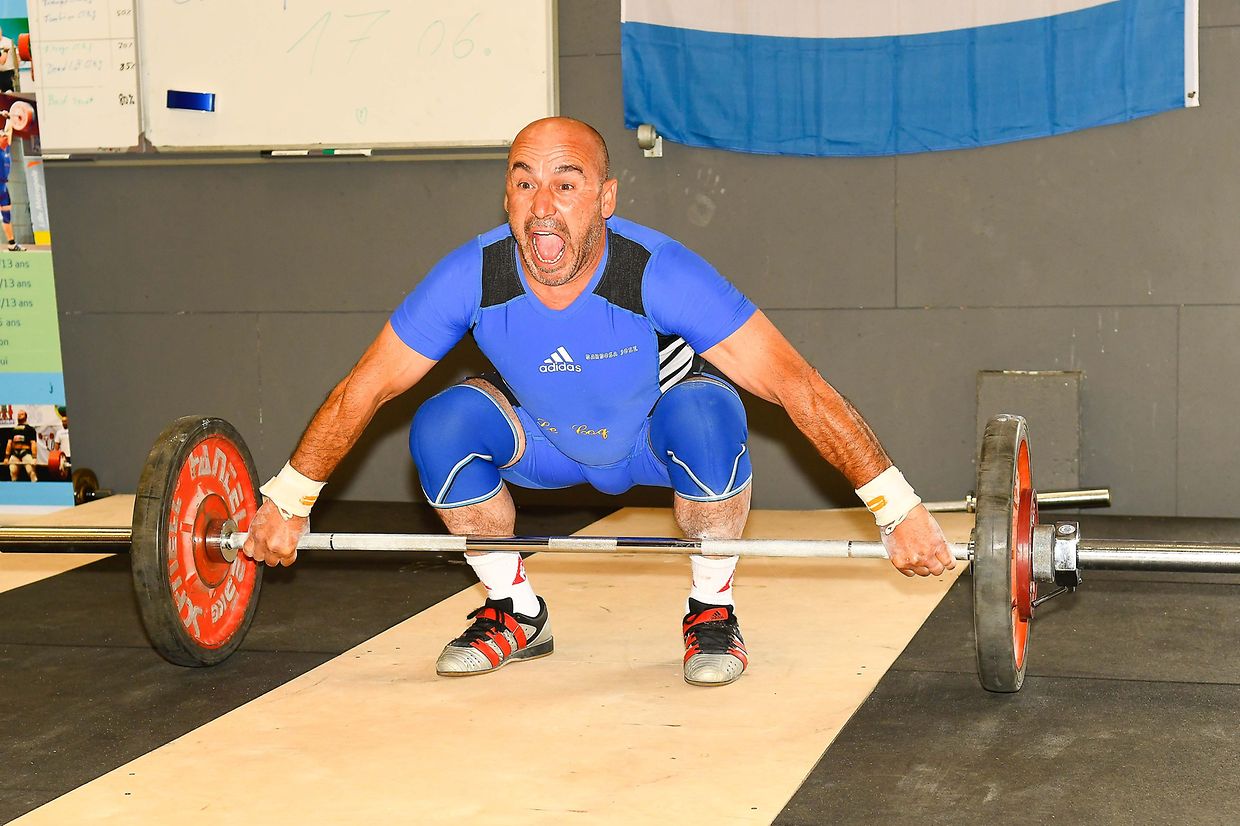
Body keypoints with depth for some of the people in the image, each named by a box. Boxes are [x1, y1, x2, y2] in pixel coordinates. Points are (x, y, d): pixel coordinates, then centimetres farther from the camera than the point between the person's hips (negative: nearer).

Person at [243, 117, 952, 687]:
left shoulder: (657, 274, -37)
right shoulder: (473, 275, -28)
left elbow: (795, 384, -36)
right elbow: (365, 388, -15)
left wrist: (899, 510, -38)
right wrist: (287, 503, -10)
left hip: (661, 432, -3)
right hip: (550, 440, 3)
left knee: (707, 416, -36)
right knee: (441, 431, -23)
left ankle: (712, 612, -10)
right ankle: (518, 616, 1)